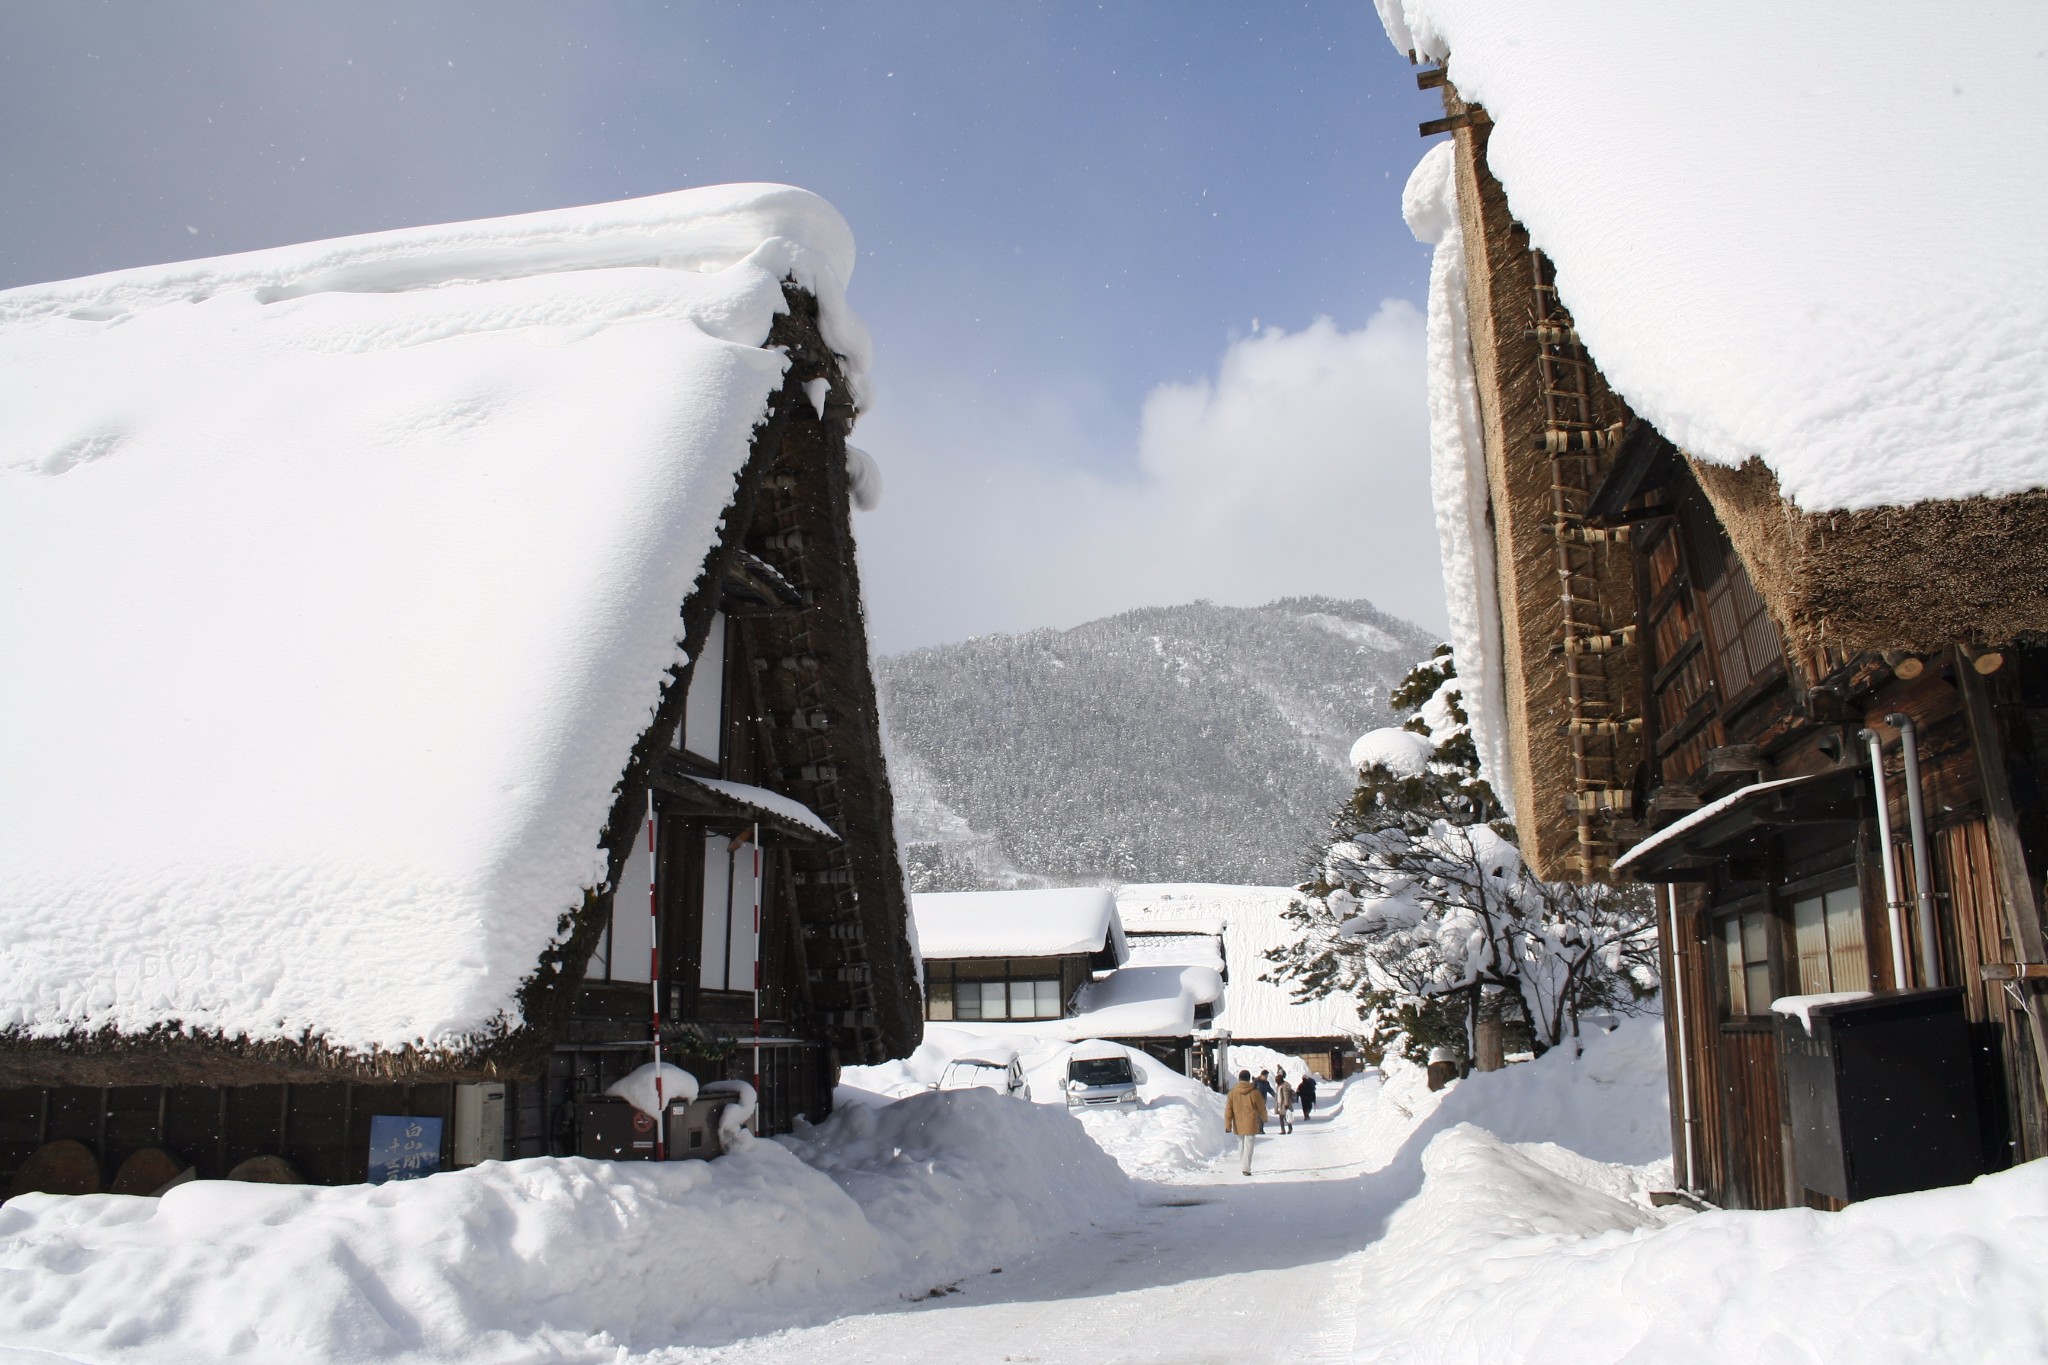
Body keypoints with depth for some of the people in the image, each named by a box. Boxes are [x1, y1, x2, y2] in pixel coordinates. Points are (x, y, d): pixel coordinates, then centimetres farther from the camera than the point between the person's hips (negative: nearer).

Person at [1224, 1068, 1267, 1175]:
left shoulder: (1232, 1092, -1)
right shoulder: (1254, 1092, -7)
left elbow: (1228, 1110, -3)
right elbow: (1261, 1108, 3)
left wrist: (1228, 1125, -1)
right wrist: (1264, 1119, 22)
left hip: (1238, 1125, 3)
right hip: (1251, 1124, -3)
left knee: (1241, 1145, 19)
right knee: (1248, 1145, -1)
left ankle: (1241, 1165, 23)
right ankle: (1246, 1168, -10)